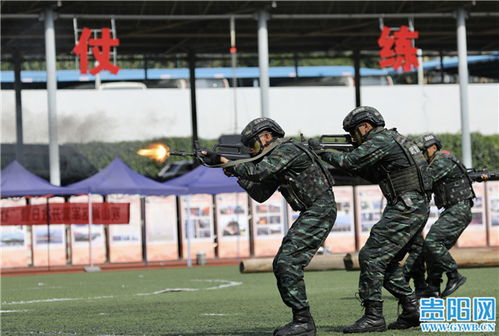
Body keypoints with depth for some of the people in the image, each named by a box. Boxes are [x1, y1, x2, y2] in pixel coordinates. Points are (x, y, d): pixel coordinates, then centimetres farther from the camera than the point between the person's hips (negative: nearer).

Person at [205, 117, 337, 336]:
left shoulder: (287, 150, -12)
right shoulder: (275, 160, 19)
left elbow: (258, 172, -24)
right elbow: (260, 195, 19)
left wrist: (231, 166, -10)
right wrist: (238, 173, 10)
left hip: (320, 211, -10)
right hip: (310, 214, 10)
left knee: (288, 262, -16)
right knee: (281, 265, 8)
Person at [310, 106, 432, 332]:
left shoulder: (380, 140, -10)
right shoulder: (392, 140, 21)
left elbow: (348, 162, -15)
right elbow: (376, 176, 28)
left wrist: (320, 151, -2)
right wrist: (355, 166, 14)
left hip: (405, 210, -10)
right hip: (415, 211, 10)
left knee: (371, 257, -11)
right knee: (387, 262, 15)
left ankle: (373, 317, -12)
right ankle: (411, 310, 13)